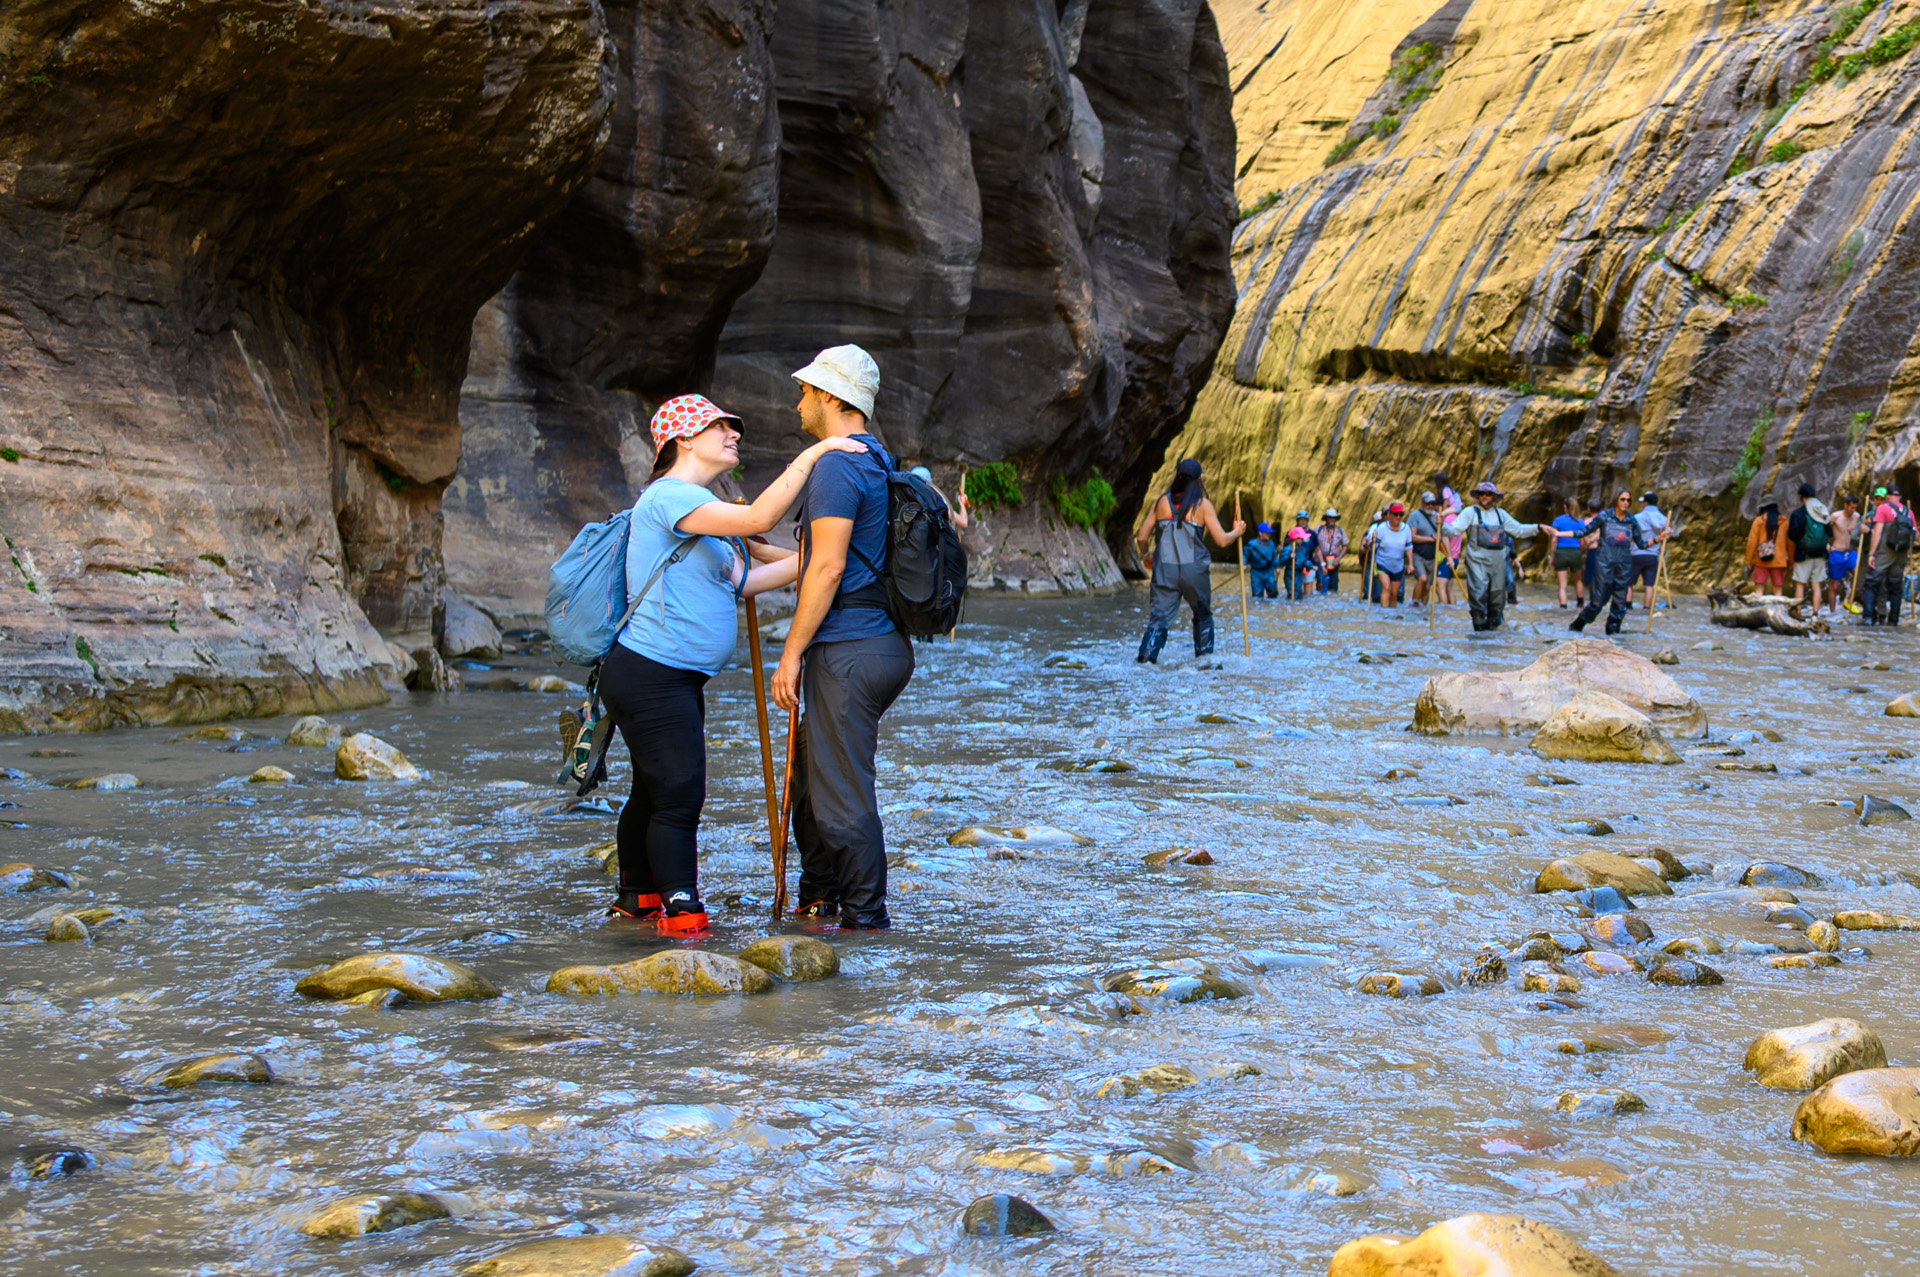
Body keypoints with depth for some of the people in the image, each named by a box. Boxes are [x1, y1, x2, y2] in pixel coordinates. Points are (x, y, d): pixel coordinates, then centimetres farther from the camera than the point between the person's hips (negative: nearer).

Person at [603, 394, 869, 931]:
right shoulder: (669, 496, -15)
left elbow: (742, 581, 12)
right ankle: (682, 909, -5)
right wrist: (811, 455, -23)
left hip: (678, 680, 11)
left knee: (653, 792, 18)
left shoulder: (696, 505, 19)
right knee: (679, 794, -10)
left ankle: (636, 898, 29)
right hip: (649, 677, -11)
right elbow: (759, 518, -29)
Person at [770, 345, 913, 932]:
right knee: (810, 772, 21)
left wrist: (791, 654, -16)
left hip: (846, 652, -10)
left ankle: (865, 918, 2)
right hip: (885, 646, 10)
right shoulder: (878, 462, 17)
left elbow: (828, 568, -20)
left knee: (842, 792, -4)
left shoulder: (836, 465, -14)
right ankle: (817, 900, 30)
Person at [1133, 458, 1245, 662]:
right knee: (1203, 616, 21)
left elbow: (1141, 537, 3)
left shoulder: (1161, 503, 3)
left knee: (1159, 618, 0)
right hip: (1194, 570, -1)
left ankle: (1145, 658, -16)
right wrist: (1237, 532, 17)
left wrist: (1145, 554, 24)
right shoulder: (1202, 505, -3)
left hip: (1165, 570, 1)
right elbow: (1222, 541, -4)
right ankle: (1204, 656, 26)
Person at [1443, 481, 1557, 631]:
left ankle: (1492, 622, 16)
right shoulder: (1470, 513, 2)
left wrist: (1539, 527, 17)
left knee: (1497, 593, 5)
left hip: (1497, 560, 5)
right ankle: (1479, 622, -7)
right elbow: (1454, 529, -7)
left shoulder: (1500, 514, 16)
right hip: (1477, 560, -4)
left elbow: (1518, 529, 22)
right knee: (1478, 592, -14)